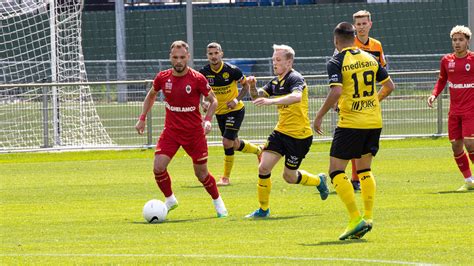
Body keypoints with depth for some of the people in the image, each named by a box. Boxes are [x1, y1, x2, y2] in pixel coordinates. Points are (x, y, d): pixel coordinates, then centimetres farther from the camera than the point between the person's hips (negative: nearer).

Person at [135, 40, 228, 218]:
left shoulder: (197, 79, -13)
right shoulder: (163, 78, -4)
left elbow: (213, 101, 0)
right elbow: (151, 96, 16)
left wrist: (207, 120, -16)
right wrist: (142, 118, 10)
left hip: (194, 132, -2)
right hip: (171, 130, 2)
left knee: (201, 174, 5)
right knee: (158, 167, -14)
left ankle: (217, 202, 31)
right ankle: (170, 199, 11)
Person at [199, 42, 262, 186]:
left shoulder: (232, 70, -18)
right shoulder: (204, 72, -10)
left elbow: (246, 86, -6)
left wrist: (237, 99, -21)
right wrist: (204, 102, -19)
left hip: (235, 110, -5)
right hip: (219, 112, 5)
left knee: (227, 142, -15)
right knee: (235, 145, 15)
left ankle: (226, 177, -1)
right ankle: (258, 150, 45)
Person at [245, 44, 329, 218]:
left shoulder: (295, 79, -17)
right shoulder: (275, 81, 8)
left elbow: (296, 96, -38)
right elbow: (257, 97, 11)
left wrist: (271, 101, -50)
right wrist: (252, 86, -12)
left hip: (299, 135, -7)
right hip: (281, 132, 7)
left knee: (289, 177, 6)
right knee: (263, 168, -7)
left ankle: (318, 181, 35)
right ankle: (263, 209, 6)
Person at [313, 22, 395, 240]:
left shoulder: (337, 62, -7)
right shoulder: (369, 59, 9)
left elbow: (336, 92, -20)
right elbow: (389, 86, 13)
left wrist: (319, 116, -10)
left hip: (351, 122, -6)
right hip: (374, 121, 6)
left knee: (336, 171, 1)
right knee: (364, 169, 19)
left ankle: (356, 219, -10)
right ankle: (368, 217, 11)